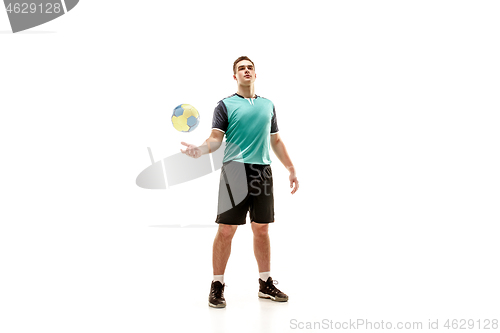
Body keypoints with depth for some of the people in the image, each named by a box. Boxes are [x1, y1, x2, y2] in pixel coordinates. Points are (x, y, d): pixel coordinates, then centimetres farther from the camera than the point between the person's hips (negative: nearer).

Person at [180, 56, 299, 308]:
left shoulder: (268, 105, 18)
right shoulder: (226, 105, 4)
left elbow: (276, 141, 21)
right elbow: (216, 138, -5)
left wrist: (291, 169, 17)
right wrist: (200, 150, -26)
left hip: (263, 171, 4)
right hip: (234, 171, -4)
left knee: (261, 229, 9)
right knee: (226, 230, -3)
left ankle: (266, 284, 21)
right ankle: (217, 286, 9)